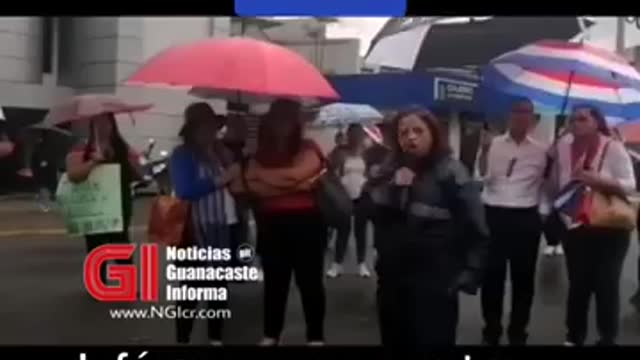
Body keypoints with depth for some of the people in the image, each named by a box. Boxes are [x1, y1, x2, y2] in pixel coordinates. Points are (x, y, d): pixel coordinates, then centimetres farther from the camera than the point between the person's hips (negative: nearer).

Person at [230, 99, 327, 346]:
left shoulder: (309, 149, -3)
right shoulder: (261, 153, 8)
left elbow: (293, 175, -22)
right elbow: (246, 186, -8)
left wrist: (260, 175, -7)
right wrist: (295, 186, -15)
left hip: (305, 223, -4)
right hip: (271, 226, 4)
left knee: (310, 281, 3)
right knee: (274, 282, 12)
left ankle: (316, 337, 13)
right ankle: (270, 335, 24)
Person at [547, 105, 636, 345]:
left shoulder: (613, 147, -7)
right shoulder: (562, 148, 0)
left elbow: (629, 185, -12)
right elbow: (555, 185, 8)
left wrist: (597, 180, -24)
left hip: (611, 229, -2)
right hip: (576, 228, 2)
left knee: (606, 286, 3)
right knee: (578, 285, 10)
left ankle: (608, 339, 18)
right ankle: (574, 337, 24)